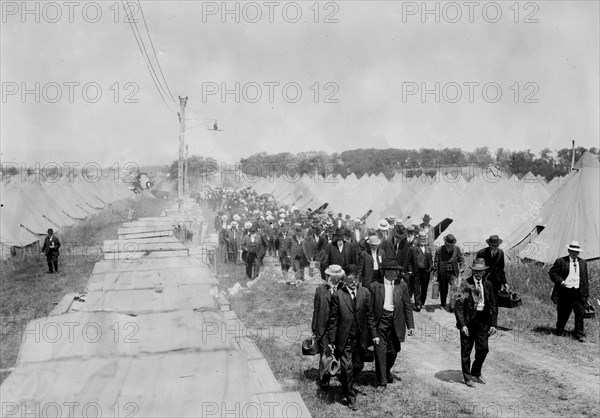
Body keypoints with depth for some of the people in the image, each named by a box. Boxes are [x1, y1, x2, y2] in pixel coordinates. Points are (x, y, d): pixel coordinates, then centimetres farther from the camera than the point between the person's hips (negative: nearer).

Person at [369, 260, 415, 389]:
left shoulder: (402, 286, 3)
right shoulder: (374, 286, -5)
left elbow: (407, 307, 6)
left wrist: (410, 325, 1)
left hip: (396, 323, 3)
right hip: (380, 322, -3)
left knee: (393, 351, 13)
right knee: (380, 352, -4)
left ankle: (387, 371, 41)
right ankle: (382, 381, 9)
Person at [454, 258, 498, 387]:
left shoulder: (487, 285, 4)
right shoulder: (466, 284, -10)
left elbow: (493, 306, 9)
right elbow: (458, 306, -12)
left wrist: (493, 324, 2)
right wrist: (462, 324, -18)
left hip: (483, 320, 4)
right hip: (468, 321, -4)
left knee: (483, 349, 7)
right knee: (466, 351, 6)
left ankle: (476, 373, 30)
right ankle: (468, 377, 23)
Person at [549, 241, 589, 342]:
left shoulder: (583, 263, 11)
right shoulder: (561, 261, -2)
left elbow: (585, 279, 16)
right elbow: (552, 272, -2)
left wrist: (586, 293, 11)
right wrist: (561, 281, -15)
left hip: (578, 292, 2)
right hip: (565, 292, -2)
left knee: (580, 312, -7)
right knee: (563, 313, 8)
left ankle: (579, 334, 3)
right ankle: (560, 331, 29)